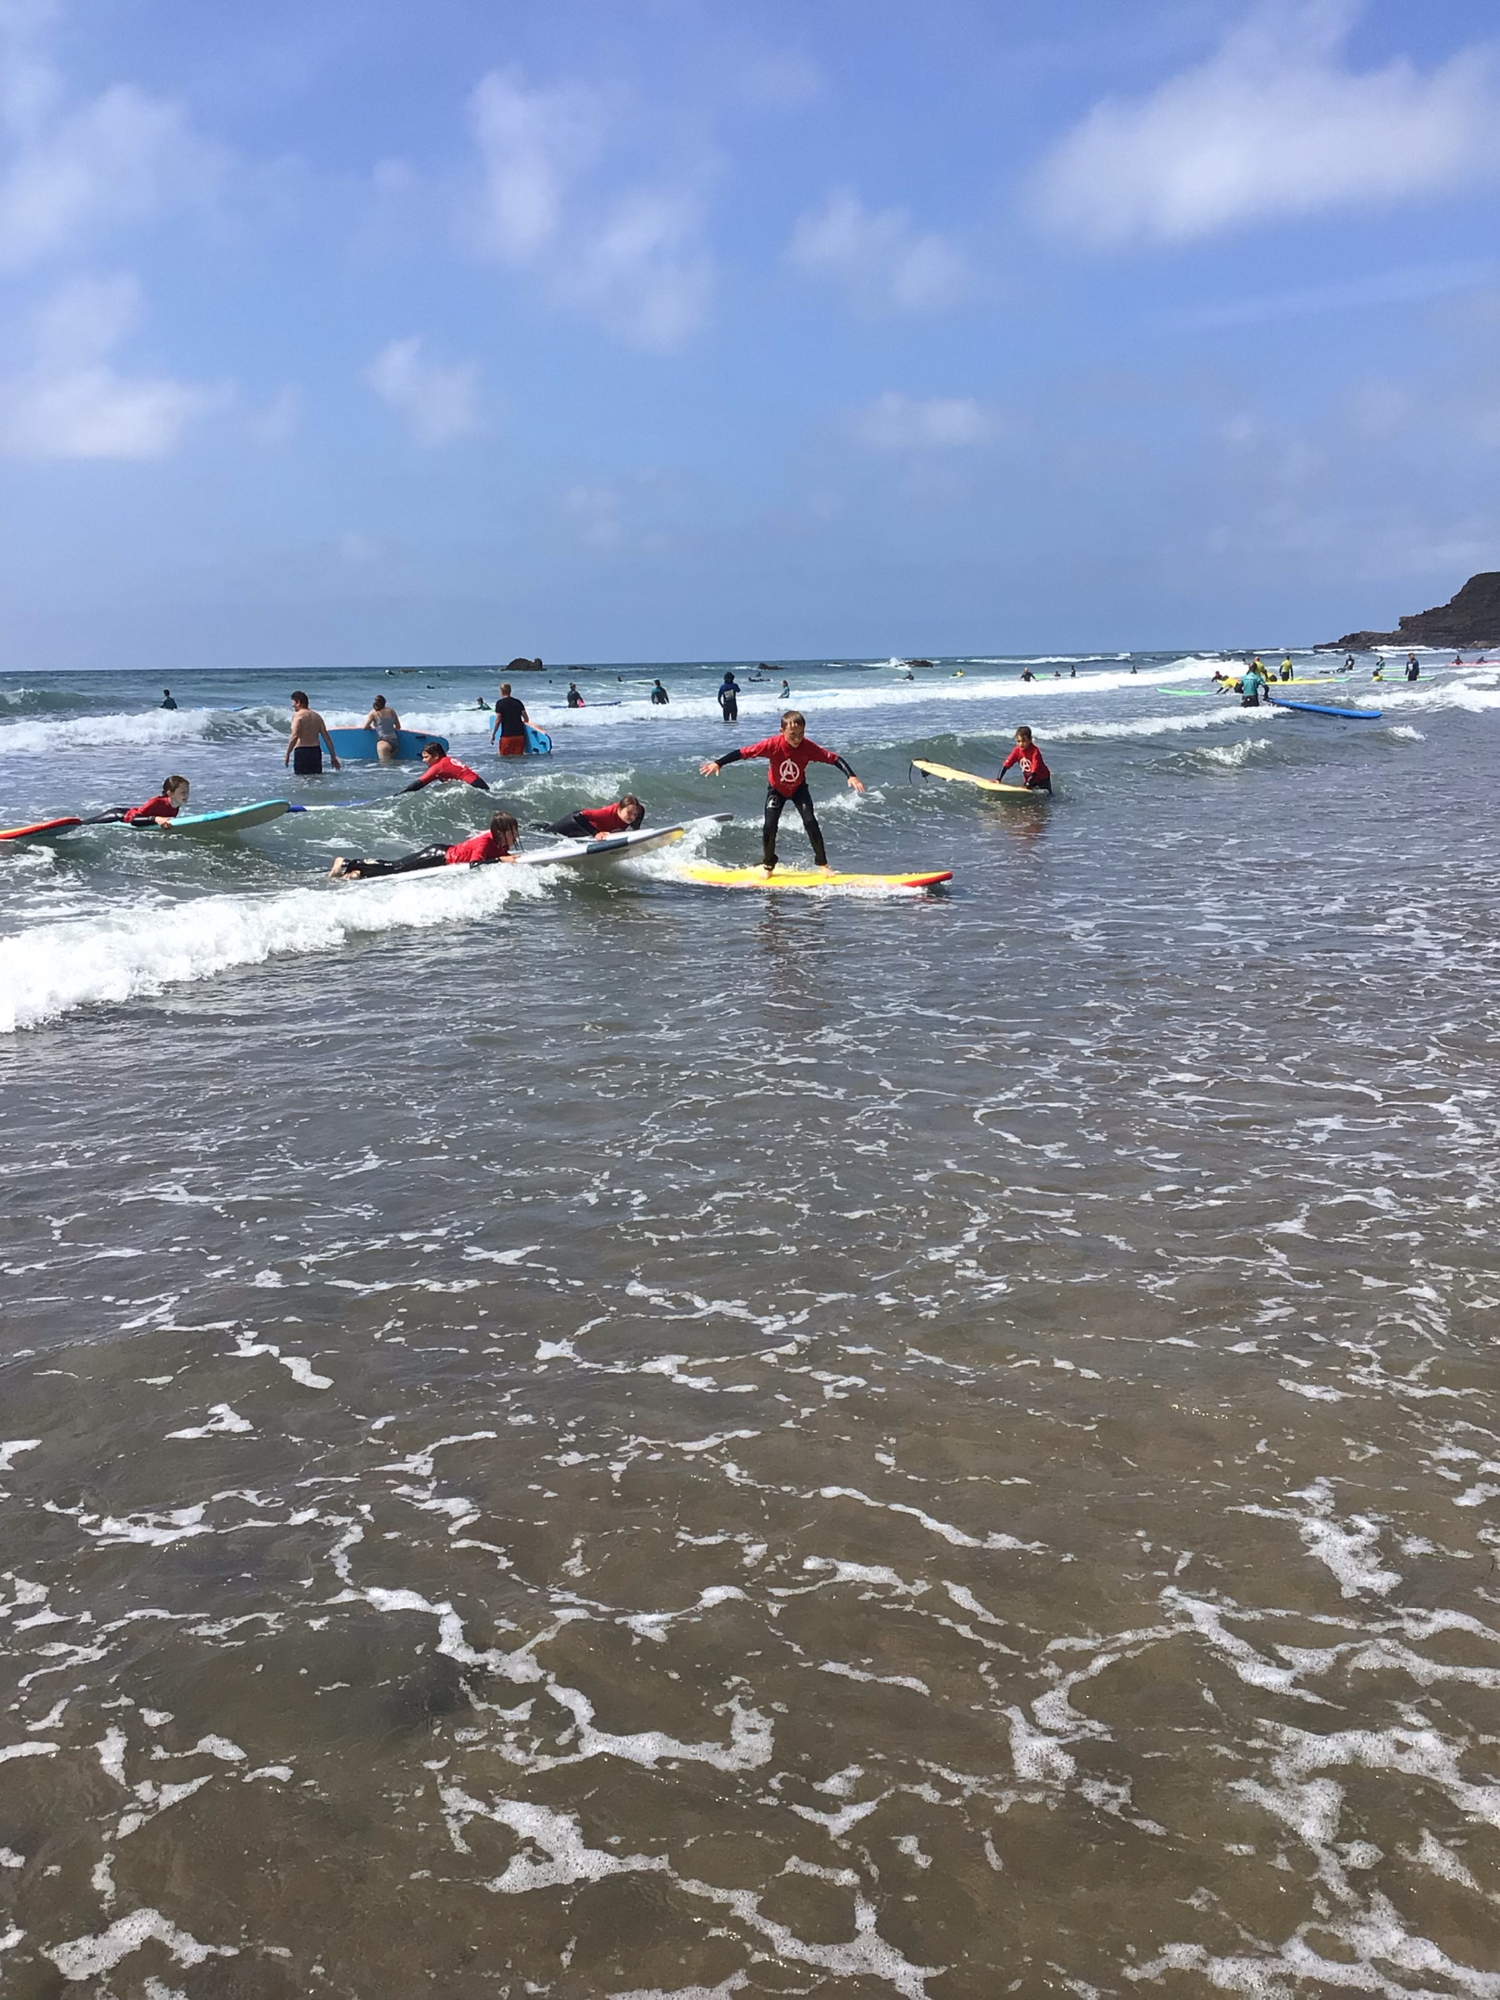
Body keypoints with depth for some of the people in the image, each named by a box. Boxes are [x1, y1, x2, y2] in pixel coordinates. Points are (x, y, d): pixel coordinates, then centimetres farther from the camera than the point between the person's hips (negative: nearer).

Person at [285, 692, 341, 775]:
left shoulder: (298, 715, -7)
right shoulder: (317, 716, 13)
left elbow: (294, 737, -20)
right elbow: (327, 738, 11)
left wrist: (287, 754, -16)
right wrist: (333, 757, 14)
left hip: (302, 751, -6)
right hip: (316, 751, 6)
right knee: (318, 777, 13)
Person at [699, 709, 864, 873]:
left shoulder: (808, 747, -29)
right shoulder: (772, 744, -32)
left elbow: (834, 758, -24)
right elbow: (742, 752, -26)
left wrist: (851, 776, -36)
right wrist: (718, 763, -30)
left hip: (799, 789, 0)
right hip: (776, 789, 0)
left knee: (810, 822, -15)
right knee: (770, 826, -10)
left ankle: (823, 864, 2)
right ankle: (768, 866, 13)